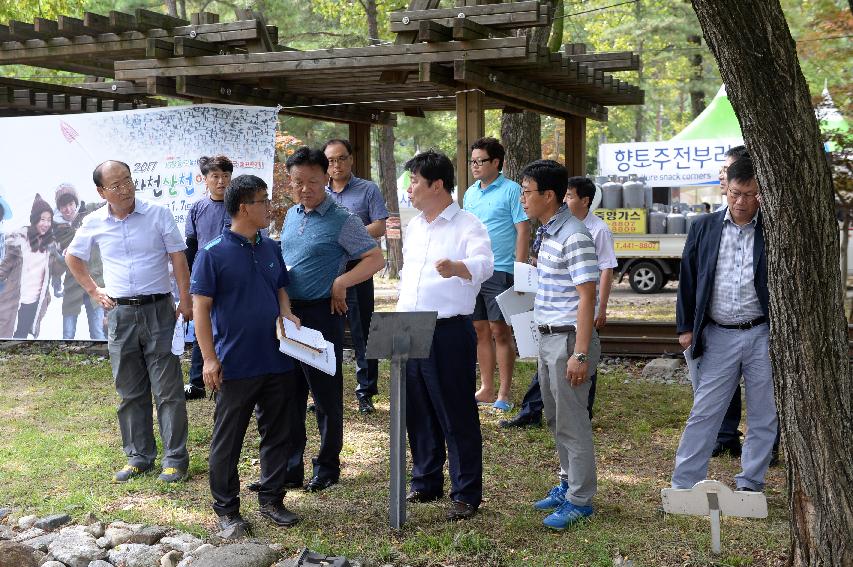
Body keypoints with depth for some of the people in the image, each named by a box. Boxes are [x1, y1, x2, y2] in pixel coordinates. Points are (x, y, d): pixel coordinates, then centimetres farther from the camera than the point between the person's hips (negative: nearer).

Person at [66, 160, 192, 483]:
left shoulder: (158, 214, -5)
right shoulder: (94, 223, 3)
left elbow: (178, 259, -4)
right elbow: (72, 257, 20)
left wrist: (185, 300, -10)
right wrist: (93, 291, 12)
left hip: (158, 310, -3)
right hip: (120, 314, 3)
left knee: (168, 389, -1)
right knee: (130, 392, 10)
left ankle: (175, 457, 6)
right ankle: (139, 456, 21)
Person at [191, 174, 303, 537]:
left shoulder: (270, 249, 9)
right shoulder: (212, 254, -9)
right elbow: (200, 307, -9)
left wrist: (286, 313, -1)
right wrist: (209, 359, -14)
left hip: (277, 363, 6)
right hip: (236, 366, -6)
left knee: (277, 435, 13)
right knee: (227, 441, 4)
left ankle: (272, 500, 27)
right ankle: (227, 511, 16)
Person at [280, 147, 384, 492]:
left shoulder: (342, 221, -8)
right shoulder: (291, 216, 12)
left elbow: (376, 259, -9)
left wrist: (340, 283, -17)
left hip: (321, 314, -6)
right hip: (288, 312, 7)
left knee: (326, 395, 4)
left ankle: (327, 468, 17)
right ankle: (290, 468, 21)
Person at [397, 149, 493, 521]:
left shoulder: (467, 226, -10)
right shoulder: (414, 226, 15)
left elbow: (483, 264, -29)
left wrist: (457, 267, -51)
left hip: (450, 332, -8)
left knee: (457, 416, 0)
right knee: (418, 413, 15)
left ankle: (466, 494, 9)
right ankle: (426, 483, 29)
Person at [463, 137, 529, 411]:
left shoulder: (511, 190, -5)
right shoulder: (470, 193, 15)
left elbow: (523, 231, -9)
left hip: (499, 272, -6)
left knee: (500, 332, -3)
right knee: (481, 331, 10)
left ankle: (504, 393, 4)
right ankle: (486, 389, 19)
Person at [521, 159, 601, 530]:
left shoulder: (574, 238, -19)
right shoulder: (548, 232, 10)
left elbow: (586, 298, -21)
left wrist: (580, 354, -23)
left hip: (568, 338, -9)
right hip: (548, 337, 9)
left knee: (572, 422, -1)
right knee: (556, 419, 18)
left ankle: (580, 500, 9)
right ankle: (568, 483, 31)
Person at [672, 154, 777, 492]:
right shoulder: (704, 228, 3)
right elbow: (687, 278, 7)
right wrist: (685, 327, 5)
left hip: (761, 335, 0)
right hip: (718, 336, 0)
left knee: (763, 417, 8)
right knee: (703, 413, 4)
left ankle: (749, 486, 22)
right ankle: (683, 485, 11)